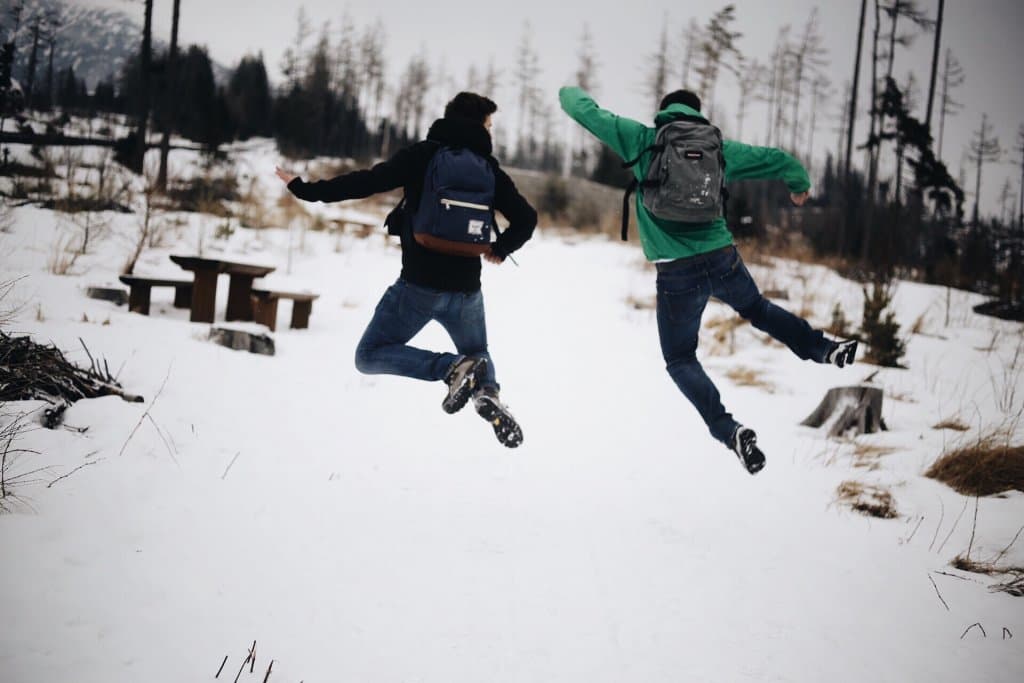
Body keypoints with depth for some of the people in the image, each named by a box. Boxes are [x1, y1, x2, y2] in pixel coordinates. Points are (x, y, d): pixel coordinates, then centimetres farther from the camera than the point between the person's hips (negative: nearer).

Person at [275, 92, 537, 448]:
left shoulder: (423, 154, -2)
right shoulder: (489, 168, 7)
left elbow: (367, 182, -10)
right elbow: (526, 218, 4)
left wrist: (306, 189, -4)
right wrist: (500, 248, 21)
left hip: (419, 284, -4)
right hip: (466, 288, 4)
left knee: (370, 355, 5)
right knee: (477, 353, 26)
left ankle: (452, 368, -16)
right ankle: (488, 391, -10)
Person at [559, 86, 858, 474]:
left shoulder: (644, 140, 2)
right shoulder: (721, 147, 9)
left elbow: (587, 112, 7)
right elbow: (776, 160, 19)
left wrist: (571, 93, 30)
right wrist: (799, 185, 41)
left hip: (676, 273, -3)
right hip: (723, 261, 3)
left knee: (680, 360, 9)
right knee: (757, 309, 34)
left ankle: (728, 430, -9)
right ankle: (823, 348, 33)